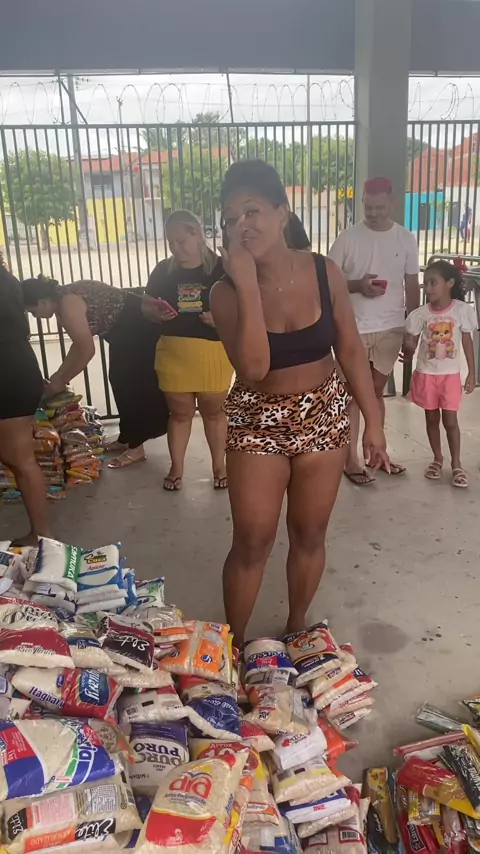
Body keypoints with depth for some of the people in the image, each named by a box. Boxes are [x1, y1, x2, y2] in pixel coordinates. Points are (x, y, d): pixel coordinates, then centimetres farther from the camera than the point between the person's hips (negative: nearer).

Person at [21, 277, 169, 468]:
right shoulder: (63, 301, 6)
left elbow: (87, 351, -23)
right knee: (121, 381, 13)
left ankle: (136, 447, 1)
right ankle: (126, 439, 23)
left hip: (136, 325, -10)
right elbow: (80, 344, 14)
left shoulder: (68, 306, -23)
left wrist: (61, 381, -14)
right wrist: (59, 373, 13)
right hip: (126, 328, 10)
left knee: (131, 382, -6)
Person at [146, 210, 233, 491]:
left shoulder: (221, 268, -4)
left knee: (214, 411, 12)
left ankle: (219, 466, 27)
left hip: (213, 354, -2)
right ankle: (176, 468, 26)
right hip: (173, 354, 2)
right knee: (180, 413, 12)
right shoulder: (163, 271, 4)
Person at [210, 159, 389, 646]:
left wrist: (373, 421, 0)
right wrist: (248, 284, -29)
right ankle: (233, 643, 27)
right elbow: (254, 367, -27)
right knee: (252, 542, 4)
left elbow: (350, 351, -1)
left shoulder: (325, 273, -8)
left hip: (323, 417, 2)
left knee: (309, 534, 14)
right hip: (257, 423, -2)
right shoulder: (226, 293, -13)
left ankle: (296, 628, 38)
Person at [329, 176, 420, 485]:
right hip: (353, 329, -3)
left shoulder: (406, 239, 2)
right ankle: (351, 459, 11)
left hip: (391, 329, 3)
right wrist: (358, 285, -20)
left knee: (377, 392, 14)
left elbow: (412, 287, 7)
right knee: (353, 394, 3)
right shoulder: (348, 238, -6)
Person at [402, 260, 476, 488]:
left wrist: (472, 373, -1)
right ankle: (437, 459, 28)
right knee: (432, 419, 12)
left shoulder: (463, 310, -8)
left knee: (450, 420, 0)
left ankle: (456, 465, 14)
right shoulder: (420, 314, -6)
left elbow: (468, 342, -1)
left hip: (450, 375, -1)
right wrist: (408, 350, -25)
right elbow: (410, 343, -1)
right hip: (426, 374, 2)